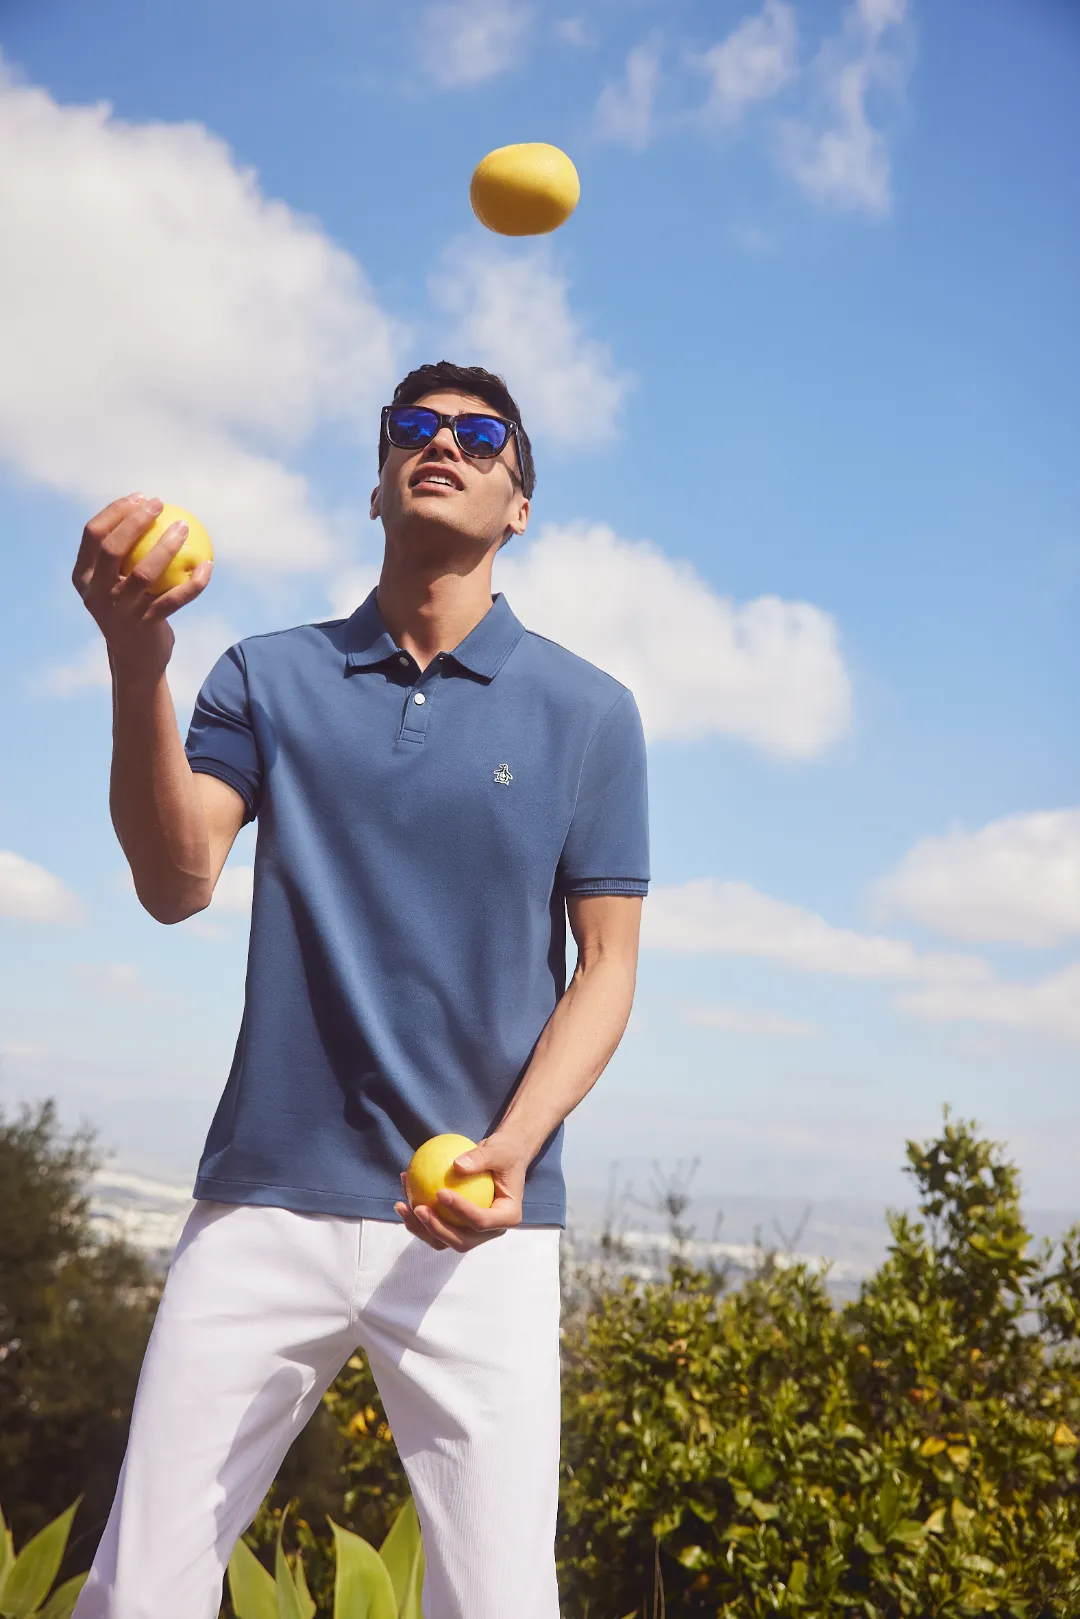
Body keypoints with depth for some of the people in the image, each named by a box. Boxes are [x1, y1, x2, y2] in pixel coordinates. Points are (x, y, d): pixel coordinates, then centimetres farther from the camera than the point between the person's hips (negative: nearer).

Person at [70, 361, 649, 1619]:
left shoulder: (588, 711, 5)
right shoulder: (269, 680, 8)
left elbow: (606, 963, 4)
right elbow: (177, 881, -6)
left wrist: (512, 1149, -12)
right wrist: (137, 669, -21)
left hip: (483, 1222, 0)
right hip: (265, 1200, 1)